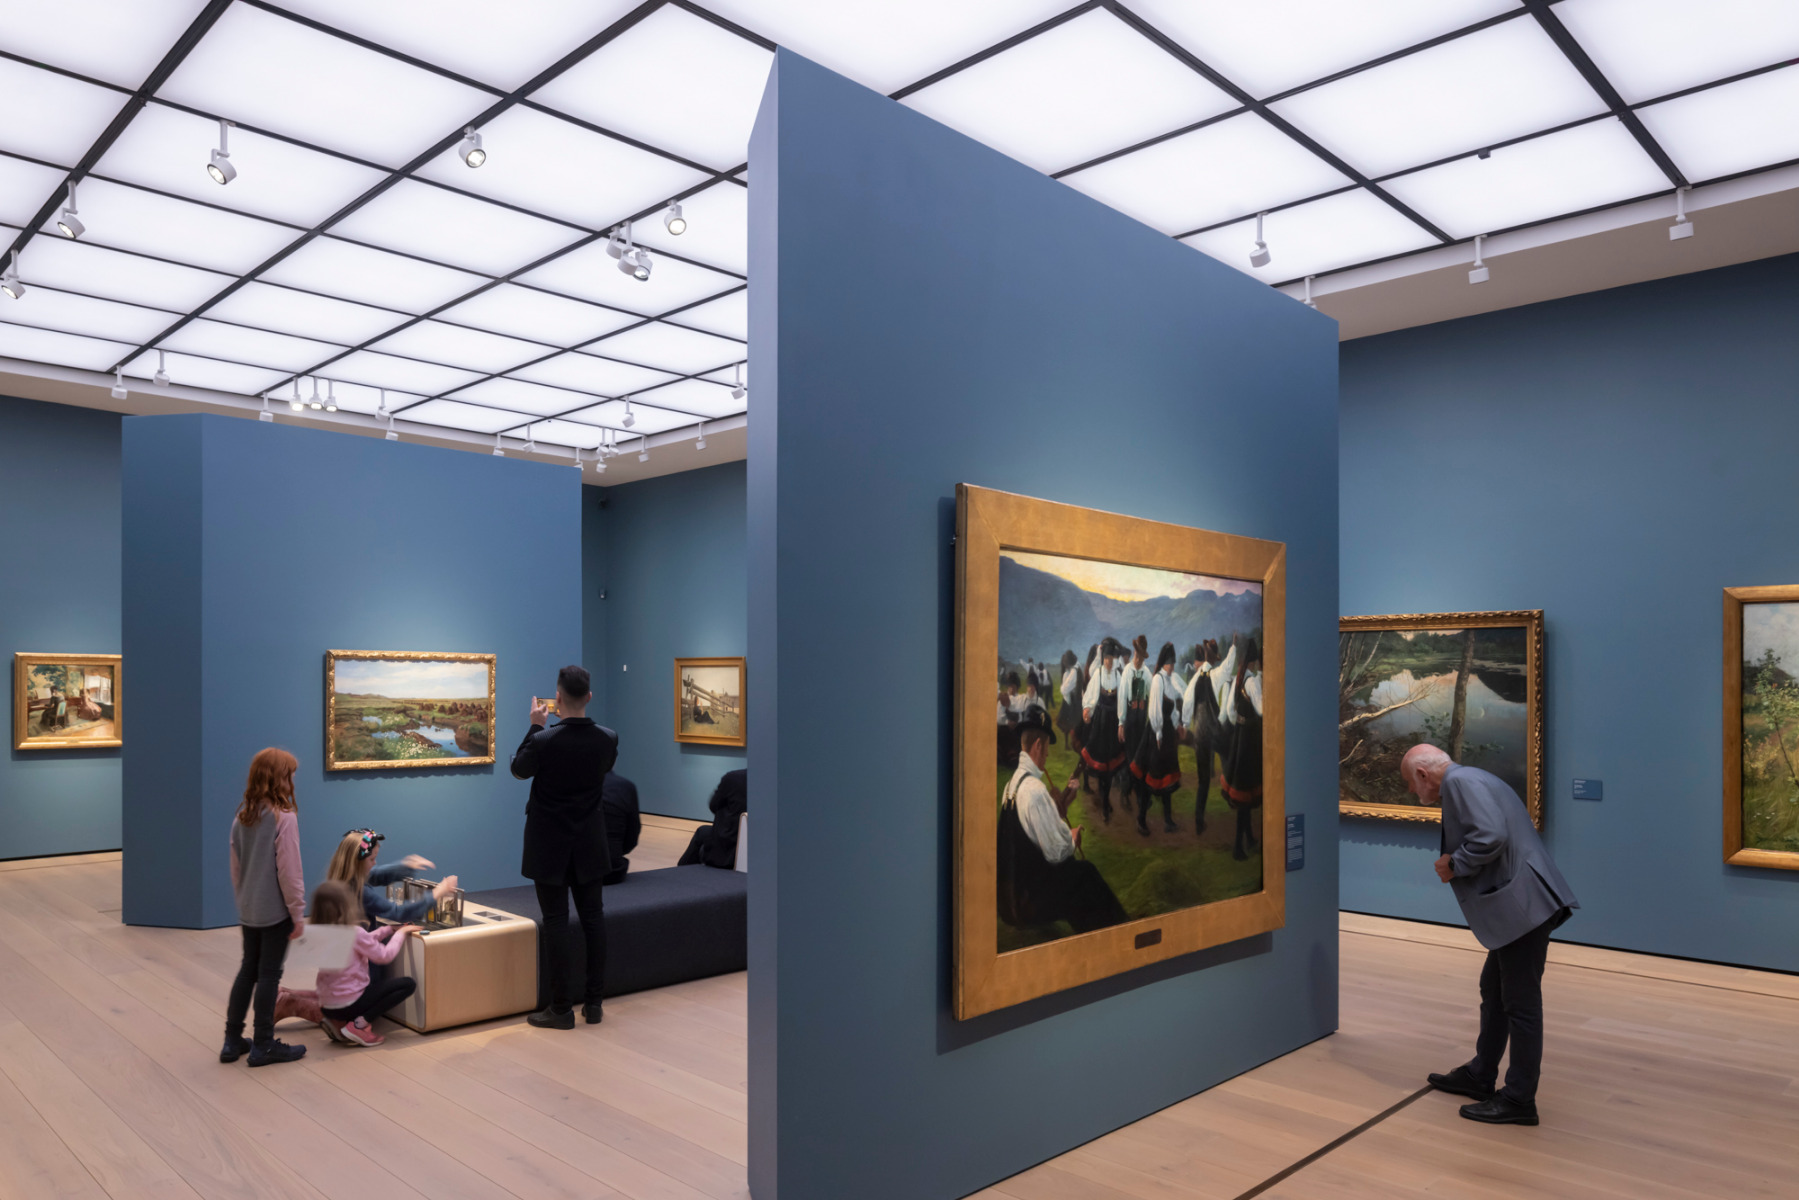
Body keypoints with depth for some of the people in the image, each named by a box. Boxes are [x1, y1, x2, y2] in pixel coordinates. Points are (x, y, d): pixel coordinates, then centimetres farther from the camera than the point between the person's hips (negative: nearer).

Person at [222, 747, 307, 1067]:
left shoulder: (242, 817, 3)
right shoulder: (284, 817, -18)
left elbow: (235, 867, 11)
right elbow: (289, 872, -18)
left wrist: (242, 902, 22)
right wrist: (299, 914, -10)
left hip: (248, 911, 7)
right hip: (275, 911, -7)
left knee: (248, 970, 17)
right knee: (269, 975, 3)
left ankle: (233, 1041, 23)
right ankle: (263, 1046, 12)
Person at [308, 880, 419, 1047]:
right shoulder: (353, 933, -20)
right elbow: (385, 955, -8)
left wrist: (390, 929, 17)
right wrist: (401, 933, 7)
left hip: (327, 1005, 8)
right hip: (348, 1005, -8)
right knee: (407, 984, -4)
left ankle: (337, 1023, 11)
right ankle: (358, 1025, -11)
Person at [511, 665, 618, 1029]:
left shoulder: (544, 740, -21)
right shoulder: (607, 739, -9)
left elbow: (518, 770, -1)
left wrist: (535, 726, 4)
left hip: (550, 844, -3)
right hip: (590, 844, 4)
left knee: (556, 921, 3)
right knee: (593, 917, 11)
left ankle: (561, 1009, 8)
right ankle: (594, 1002, 18)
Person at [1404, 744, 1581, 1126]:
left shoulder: (1460, 781, -14)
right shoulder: (1469, 780, 18)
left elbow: (1491, 837, -27)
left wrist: (1454, 866, -12)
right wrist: (1453, 861, 11)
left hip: (1523, 905, -11)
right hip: (1519, 906, 11)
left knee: (1520, 1002, 0)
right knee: (1494, 992, 20)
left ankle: (1519, 1100, 10)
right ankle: (1479, 1077, 32)